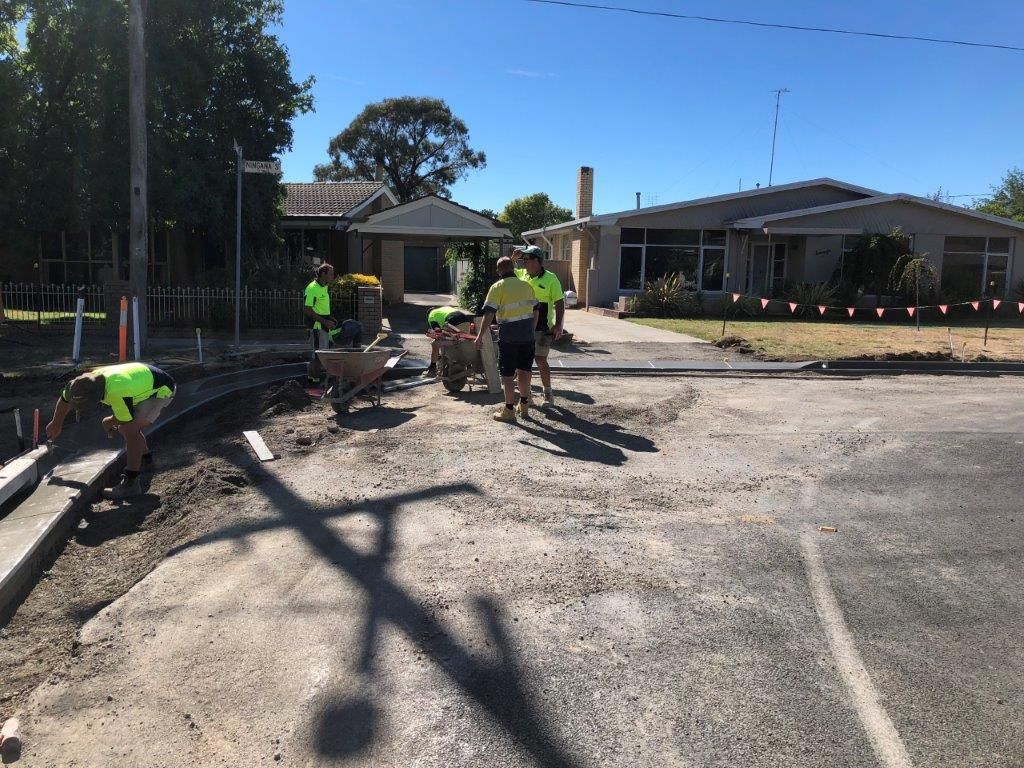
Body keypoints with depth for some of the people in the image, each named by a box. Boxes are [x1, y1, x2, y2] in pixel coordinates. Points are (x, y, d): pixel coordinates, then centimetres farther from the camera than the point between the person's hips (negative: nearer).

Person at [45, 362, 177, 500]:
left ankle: (131, 483, -15)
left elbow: (126, 420, -21)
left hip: (162, 390, -8)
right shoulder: (89, 381, -13)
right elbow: (64, 399, 8)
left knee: (129, 428, -20)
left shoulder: (117, 393, -39)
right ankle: (146, 458, 42)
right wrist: (56, 425, 23)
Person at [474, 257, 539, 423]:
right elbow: (535, 310, 15)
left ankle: (509, 410, 5)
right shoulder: (526, 286, 9)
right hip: (527, 335, 5)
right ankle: (524, 406, 26)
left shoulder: (498, 287, -8)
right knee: (524, 371, 16)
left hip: (508, 336, -5)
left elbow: (489, 314, -14)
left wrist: (480, 336, -10)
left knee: (508, 374, 2)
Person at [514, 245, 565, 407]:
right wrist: (513, 257, 0)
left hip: (542, 328, -5)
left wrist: (558, 325, -14)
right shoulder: (521, 274, 6)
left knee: (540, 360, -4)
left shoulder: (550, 278, -7)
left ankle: (548, 394, 11)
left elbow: (559, 303, -7)